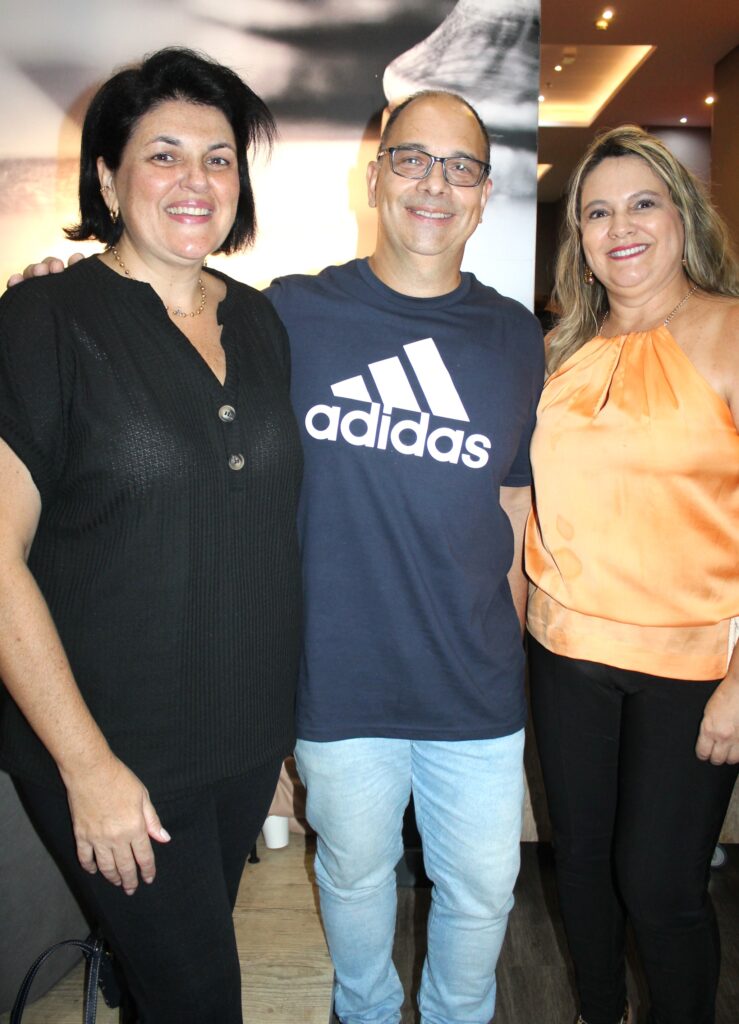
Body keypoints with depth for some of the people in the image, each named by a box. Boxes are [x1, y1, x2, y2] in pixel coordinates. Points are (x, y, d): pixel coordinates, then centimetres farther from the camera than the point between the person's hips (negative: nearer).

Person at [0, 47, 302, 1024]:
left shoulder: (260, 322, 5)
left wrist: (284, 707, 11)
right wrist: (86, 765, -16)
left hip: (250, 734, 5)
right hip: (117, 749, -5)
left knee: (195, 945, 23)